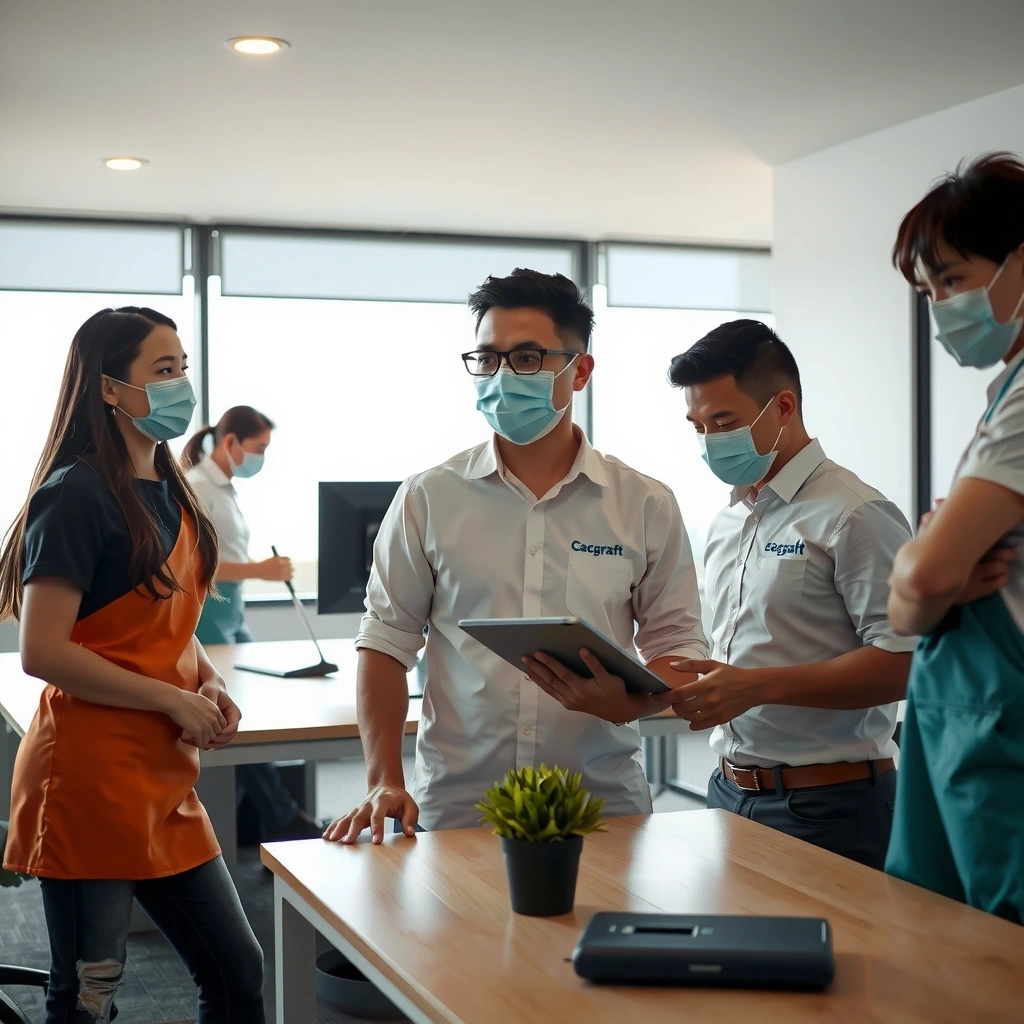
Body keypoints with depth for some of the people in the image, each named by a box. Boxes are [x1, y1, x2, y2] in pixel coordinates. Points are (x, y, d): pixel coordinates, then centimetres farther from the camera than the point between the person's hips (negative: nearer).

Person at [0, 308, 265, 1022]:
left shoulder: (171, 495, 13)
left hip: (164, 780, 9)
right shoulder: (76, 495, -13)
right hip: (89, 781, -8)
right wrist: (175, 700, -14)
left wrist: (211, 684, 4)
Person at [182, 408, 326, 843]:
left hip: (230, 611, 9)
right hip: (203, 612, -9)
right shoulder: (196, 488, -13)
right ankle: (282, 819, 3)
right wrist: (260, 570, -27)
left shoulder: (224, 488, 14)